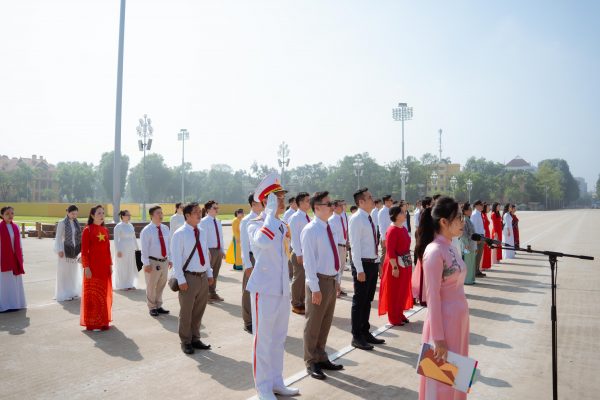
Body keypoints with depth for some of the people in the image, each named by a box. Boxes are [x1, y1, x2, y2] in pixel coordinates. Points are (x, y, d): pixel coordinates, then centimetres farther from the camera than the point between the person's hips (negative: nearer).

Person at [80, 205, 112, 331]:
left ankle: (103, 321, 24)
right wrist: (86, 267, -15)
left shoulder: (105, 230, 9)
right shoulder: (87, 230, -8)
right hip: (93, 267, -6)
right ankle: (92, 323, 10)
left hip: (105, 267, 6)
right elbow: (84, 251, -10)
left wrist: (110, 264, 9)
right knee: (92, 294, 1)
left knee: (105, 294, 12)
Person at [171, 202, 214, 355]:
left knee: (199, 311, 15)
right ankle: (186, 342, 21)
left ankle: (195, 339, 30)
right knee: (186, 312, 6)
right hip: (189, 278, -6)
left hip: (203, 277, 6)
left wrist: (209, 273, 13)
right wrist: (181, 280, -16)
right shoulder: (180, 234, -10)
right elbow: (176, 258, -12)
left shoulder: (202, 232, 10)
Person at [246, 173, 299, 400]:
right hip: (264, 290, -7)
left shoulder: (283, 226, 11)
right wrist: (272, 213, -26)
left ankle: (276, 382, 29)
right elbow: (263, 241, -36)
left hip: (282, 290, 7)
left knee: (279, 338, 16)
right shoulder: (255, 225, -11)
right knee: (263, 340, 3)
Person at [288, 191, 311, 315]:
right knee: (298, 278, 1)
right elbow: (294, 237, -16)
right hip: (300, 253, -8)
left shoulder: (307, 217, 11)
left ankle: (303, 302, 26)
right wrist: (299, 254, -18)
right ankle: (296, 305, 13)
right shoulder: (295, 217, -13)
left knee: (306, 278, 14)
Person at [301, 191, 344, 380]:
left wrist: (336, 279, 14)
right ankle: (311, 362, 19)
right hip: (320, 281, -8)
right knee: (313, 324, 5)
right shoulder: (310, 230, -15)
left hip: (332, 280, 8)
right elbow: (309, 261, -18)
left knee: (326, 323, 17)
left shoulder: (329, 228, 10)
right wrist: (315, 288, -19)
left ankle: (321, 358, 32)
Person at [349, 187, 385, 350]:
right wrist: (359, 270, -21)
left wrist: (377, 263, 14)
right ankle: (356, 337, 12)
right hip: (363, 264, -8)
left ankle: (365, 332, 29)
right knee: (359, 300, 1)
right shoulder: (356, 219, -14)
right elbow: (355, 246, -18)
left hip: (373, 263, 8)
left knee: (368, 300, 16)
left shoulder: (369, 218, 12)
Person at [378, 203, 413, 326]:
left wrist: (408, 262, 15)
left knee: (403, 290, 17)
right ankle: (393, 318, 16)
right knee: (394, 291, 4)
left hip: (405, 264, 9)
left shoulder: (403, 228, 8)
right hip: (396, 264, -8)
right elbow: (390, 251, -21)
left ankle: (400, 314, 30)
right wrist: (395, 267, -23)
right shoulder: (392, 230, -19)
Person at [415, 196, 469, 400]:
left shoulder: (450, 247, 7)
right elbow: (433, 297, -19)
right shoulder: (434, 251, -20)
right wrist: (438, 337, -18)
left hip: (458, 319, 8)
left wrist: (460, 321, 16)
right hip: (444, 321, -8)